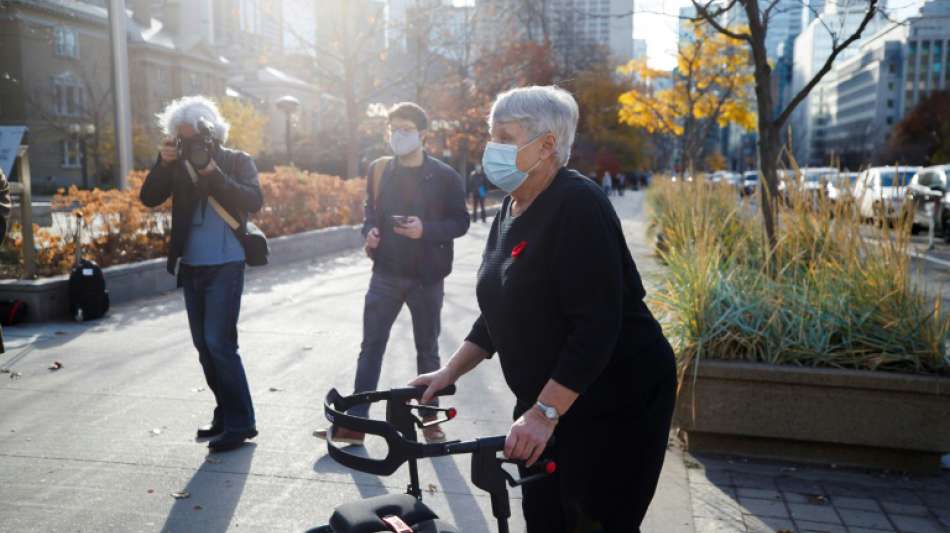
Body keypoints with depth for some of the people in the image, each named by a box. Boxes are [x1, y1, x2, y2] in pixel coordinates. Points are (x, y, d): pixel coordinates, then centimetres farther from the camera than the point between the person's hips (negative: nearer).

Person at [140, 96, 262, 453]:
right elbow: (150, 198, 0)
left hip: (225, 265, -6)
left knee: (219, 343, -11)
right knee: (204, 345, 11)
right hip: (191, 267, 6)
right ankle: (226, 414, 23)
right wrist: (163, 163, -13)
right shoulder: (179, 165, 9)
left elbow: (253, 202, -17)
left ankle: (240, 423, -2)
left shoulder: (237, 161, -2)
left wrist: (213, 173, -23)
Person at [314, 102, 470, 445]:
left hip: (426, 277, -2)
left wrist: (426, 229, -21)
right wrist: (369, 232, -6)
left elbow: (461, 222, -4)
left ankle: (430, 418, 24)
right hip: (386, 273, 3)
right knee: (371, 346, 1)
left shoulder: (444, 176, -4)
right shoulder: (379, 170, 7)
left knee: (427, 350, 10)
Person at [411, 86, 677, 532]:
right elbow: (500, 312, 13)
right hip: (544, 399, 8)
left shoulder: (578, 205, -21)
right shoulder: (512, 209, 6)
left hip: (615, 400, -8)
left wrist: (544, 413, -29)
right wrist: (449, 372, 7)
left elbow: (597, 325, -27)